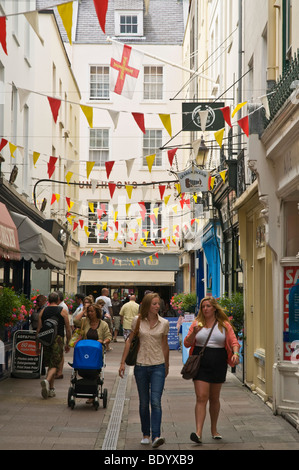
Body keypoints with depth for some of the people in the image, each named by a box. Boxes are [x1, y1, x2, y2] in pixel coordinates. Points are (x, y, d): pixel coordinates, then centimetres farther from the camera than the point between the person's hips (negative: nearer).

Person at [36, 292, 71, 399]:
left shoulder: (43, 311, 8)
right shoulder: (63, 311, 1)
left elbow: (38, 329, 6)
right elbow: (68, 330, 1)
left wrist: (37, 344, 12)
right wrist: (67, 344, 11)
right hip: (58, 340, -3)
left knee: (50, 365, 15)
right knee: (54, 365, -3)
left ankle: (51, 389, 15)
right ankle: (47, 380, -30)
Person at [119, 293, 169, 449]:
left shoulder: (164, 323, 1)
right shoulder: (137, 321, -1)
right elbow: (129, 341, 7)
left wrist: (167, 365, 20)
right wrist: (123, 362, 4)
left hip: (158, 366, -1)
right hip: (141, 366, 1)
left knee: (156, 401, -13)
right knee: (144, 403, 9)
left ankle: (156, 436, -17)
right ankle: (146, 434, 23)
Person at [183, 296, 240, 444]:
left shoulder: (224, 325, 6)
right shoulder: (197, 323, 6)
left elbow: (233, 341, 2)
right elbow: (187, 343, 5)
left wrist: (235, 353, -18)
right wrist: (194, 333, -14)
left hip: (218, 365, 1)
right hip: (200, 364, -1)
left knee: (214, 399, 12)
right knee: (201, 397, -11)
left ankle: (214, 429, 29)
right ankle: (198, 433, -17)